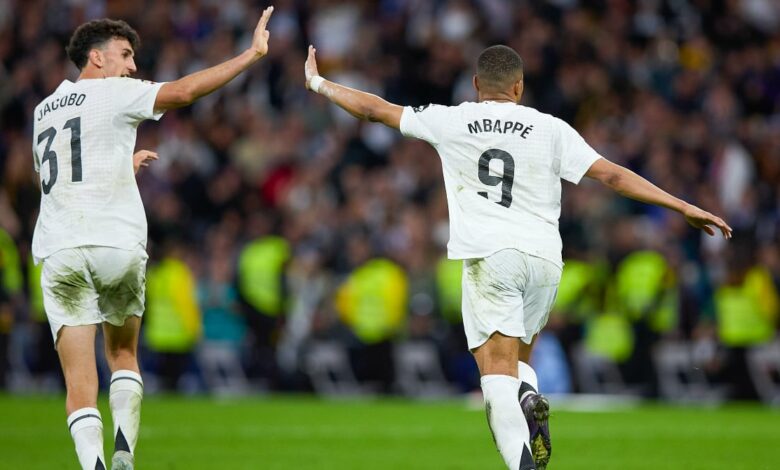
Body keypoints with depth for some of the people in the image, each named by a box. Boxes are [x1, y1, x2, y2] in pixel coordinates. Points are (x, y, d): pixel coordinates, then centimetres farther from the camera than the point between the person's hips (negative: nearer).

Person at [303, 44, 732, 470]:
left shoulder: (450, 122, 8)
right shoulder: (550, 129, 8)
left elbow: (374, 109, 16)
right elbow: (611, 175, 2)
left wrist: (318, 83, 33)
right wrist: (684, 208, 4)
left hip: (489, 255, -2)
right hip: (544, 257, 2)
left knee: (497, 368, -8)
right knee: (517, 355, 22)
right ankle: (529, 398, -11)